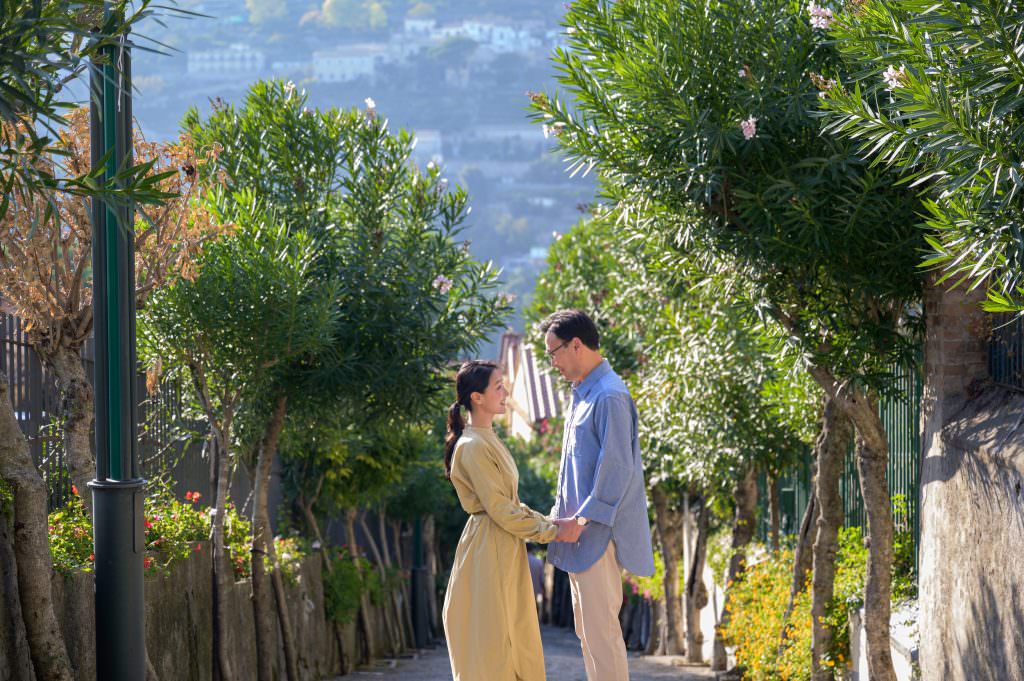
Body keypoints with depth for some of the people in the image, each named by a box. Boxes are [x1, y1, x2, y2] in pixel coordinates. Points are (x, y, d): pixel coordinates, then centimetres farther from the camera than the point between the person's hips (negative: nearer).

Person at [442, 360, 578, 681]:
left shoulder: (488, 440, 14)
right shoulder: (473, 447, -17)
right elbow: (500, 511, -17)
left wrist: (551, 523, 6)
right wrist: (551, 532, -11)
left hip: (506, 552, 10)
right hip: (489, 551, -10)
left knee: (516, 644, 11)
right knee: (491, 643, -5)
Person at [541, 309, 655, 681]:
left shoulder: (609, 397, -16)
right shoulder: (582, 393, 15)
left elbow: (617, 467, -20)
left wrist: (587, 520, -19)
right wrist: (561, 514, 15)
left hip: (598, 534, -10)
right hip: (579, 528, 10)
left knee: (600, 625, -8)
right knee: (586, 625, 14)